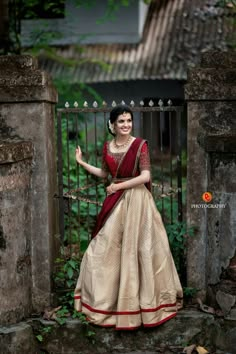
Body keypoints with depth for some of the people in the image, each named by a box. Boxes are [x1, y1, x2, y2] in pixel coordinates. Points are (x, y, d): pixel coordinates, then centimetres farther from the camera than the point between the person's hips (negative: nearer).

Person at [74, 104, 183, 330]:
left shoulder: (140, 145, -10)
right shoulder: (107, 147, 6)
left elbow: (145, 176, -16)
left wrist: (119, 186, -12)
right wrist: (82, 163, 14)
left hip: (136, 200, -5)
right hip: (115, 201, 5)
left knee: (135, 249, 0)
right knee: (107, 248, 8)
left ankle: (140, 300, 14)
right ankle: (107, 299, 23)